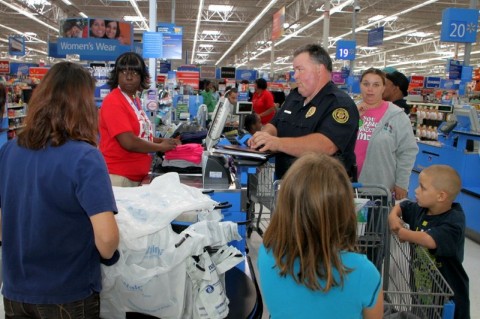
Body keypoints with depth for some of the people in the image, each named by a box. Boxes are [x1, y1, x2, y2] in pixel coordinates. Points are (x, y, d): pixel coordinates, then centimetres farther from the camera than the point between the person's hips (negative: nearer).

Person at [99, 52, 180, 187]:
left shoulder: (135, 99, 10)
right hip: (118, 177, -8)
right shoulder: (113, 102, -16)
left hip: (137, 177, 8)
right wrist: (161, 147, -9)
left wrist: (162, 140, 6)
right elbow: (129, 142, -22)